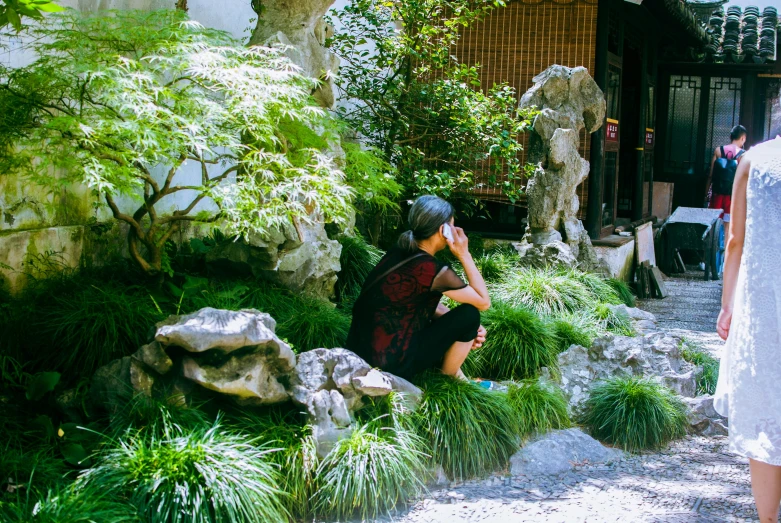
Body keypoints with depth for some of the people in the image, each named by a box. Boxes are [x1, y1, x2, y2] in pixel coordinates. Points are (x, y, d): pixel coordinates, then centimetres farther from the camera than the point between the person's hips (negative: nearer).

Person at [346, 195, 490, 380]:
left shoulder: (398, 252, 7)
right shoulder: (433, 270, -17)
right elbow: (483, 301, -5)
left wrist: (465, 330, 9)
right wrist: (464, 255, -3)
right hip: (390, 365, -9)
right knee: (469, 315, -2)